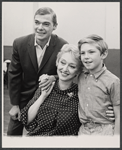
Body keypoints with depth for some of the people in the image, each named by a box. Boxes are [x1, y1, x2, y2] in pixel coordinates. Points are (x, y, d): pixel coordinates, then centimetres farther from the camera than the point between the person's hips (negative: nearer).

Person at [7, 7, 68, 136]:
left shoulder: (63, 46, -19)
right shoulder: (20, 43, -14)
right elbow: (14, 76, -6)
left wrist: (55, 77, -27)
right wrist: (14, 104, -4)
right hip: (24, 98, 2)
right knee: (13, 132, 13)